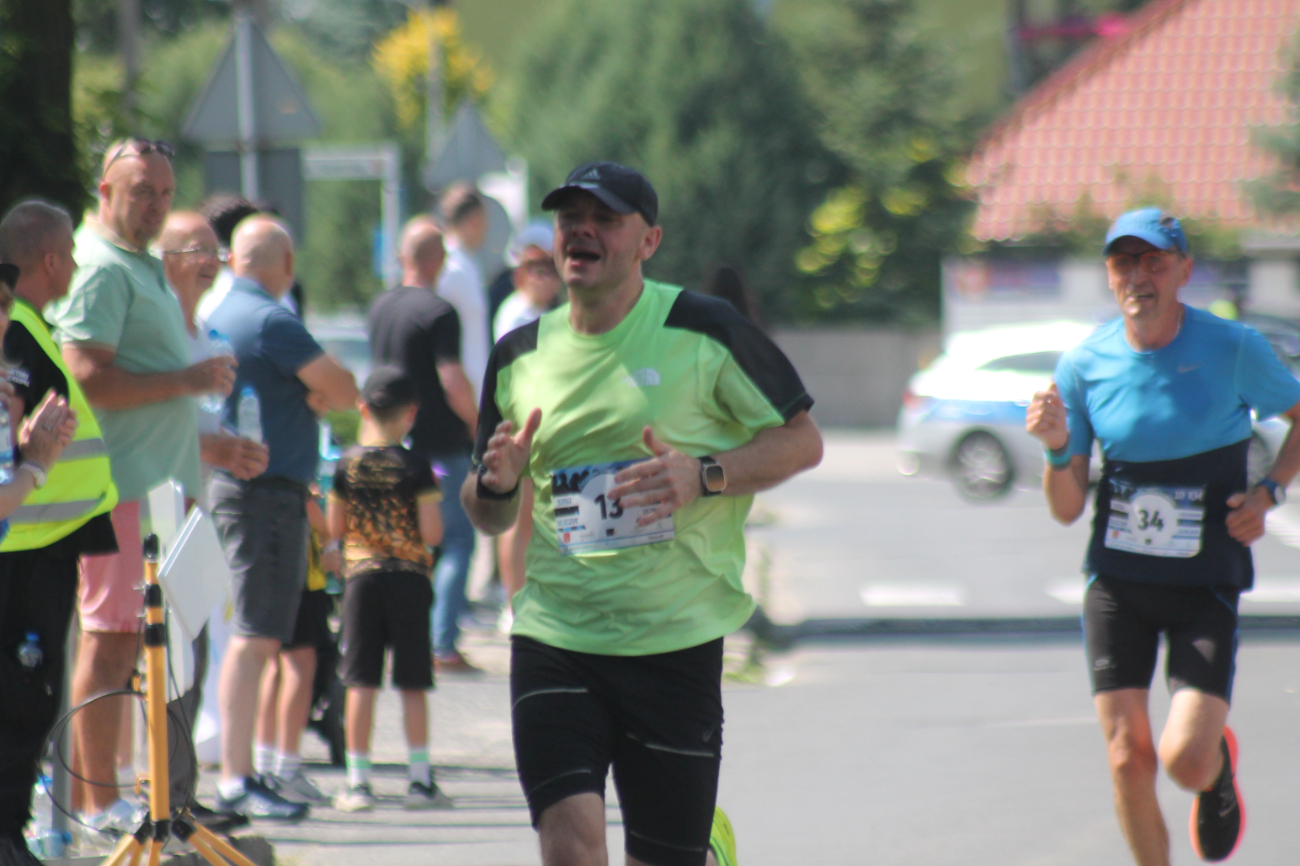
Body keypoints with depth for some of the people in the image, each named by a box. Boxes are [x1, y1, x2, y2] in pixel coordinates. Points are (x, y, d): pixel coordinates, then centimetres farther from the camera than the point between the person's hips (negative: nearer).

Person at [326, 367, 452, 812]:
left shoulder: (347, 463, 0)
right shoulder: (416, 467, -8)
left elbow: (335, 528, 4)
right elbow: (431, 533, -11)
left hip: (360, 575, 2)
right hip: (409, 577, -2)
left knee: (361, 681, 4)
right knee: (413, 683, 3)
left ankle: (358, 780, 3)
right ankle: (420, 779, 5)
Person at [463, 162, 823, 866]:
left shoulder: (703, 332, -3)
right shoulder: (519, 356, 8)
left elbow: (801, 441, 1)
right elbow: (488, 518, 19)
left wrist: (703, 476, -15)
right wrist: (495, 483, -5)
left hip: (675, 641, -2)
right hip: (553, 640, 2)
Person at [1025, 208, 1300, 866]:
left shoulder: (1233, 350, -8)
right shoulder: (1084, 365, -3)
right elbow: (1066, 511, 2)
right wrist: (1057, 450, -18)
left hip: (1206, 582, -2)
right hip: (1117, 581, 2)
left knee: (1185, 761, -13)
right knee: (1128, 758, -5)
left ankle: (1219, 764, 25)